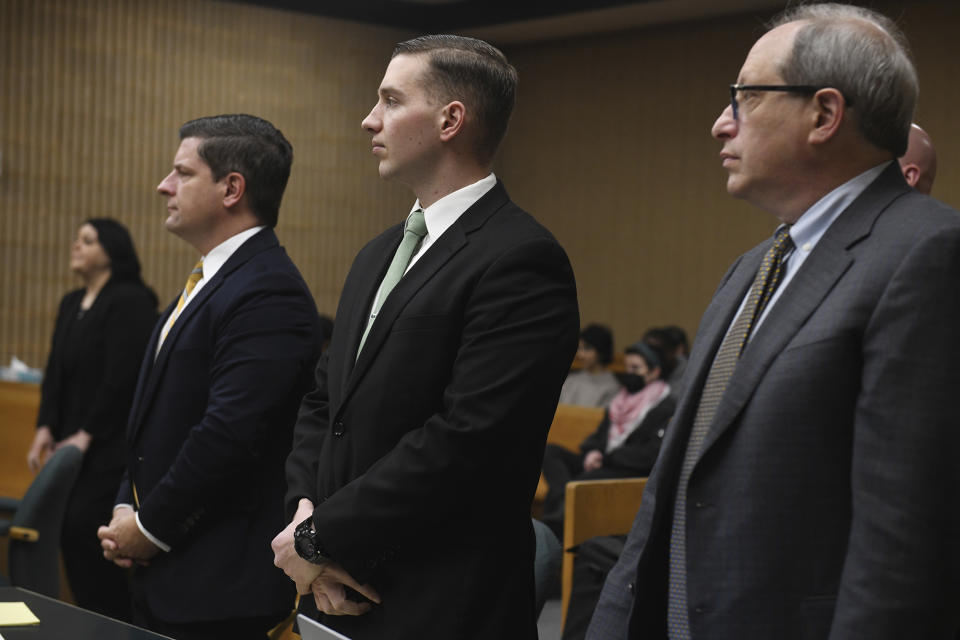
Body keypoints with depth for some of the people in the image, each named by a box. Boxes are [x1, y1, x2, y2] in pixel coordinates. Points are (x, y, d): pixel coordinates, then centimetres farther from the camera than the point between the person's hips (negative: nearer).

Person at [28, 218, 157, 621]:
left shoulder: (130, 302, -11)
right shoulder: (72, 304, 16)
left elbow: (123, 376, -17)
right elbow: (56, 372, 16)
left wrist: (87, 435, -14)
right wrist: (45, 427, 3)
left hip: (110, 446, -8)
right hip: (74, 443, 8)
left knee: (85, 526, -15)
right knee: (70, 531, 3)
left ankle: (113, 624, -6)